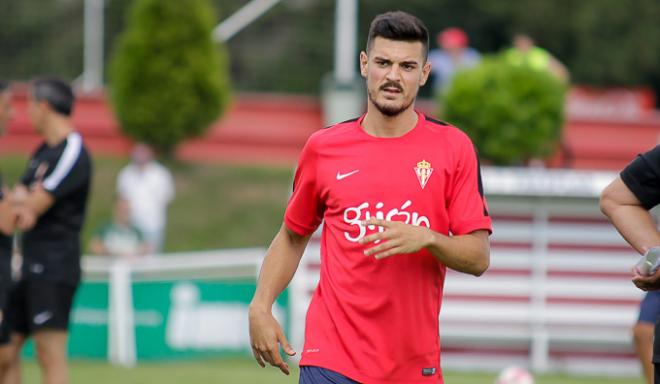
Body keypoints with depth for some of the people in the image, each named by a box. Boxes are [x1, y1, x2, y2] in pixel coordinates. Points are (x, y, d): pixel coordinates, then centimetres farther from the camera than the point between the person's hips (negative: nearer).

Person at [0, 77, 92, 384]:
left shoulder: (72, 152, -11)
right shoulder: (44, 151, 17)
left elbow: (33, 206, -16)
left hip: (54, 267, -9)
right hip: (30, 266, 9)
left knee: (50, 353, -13)